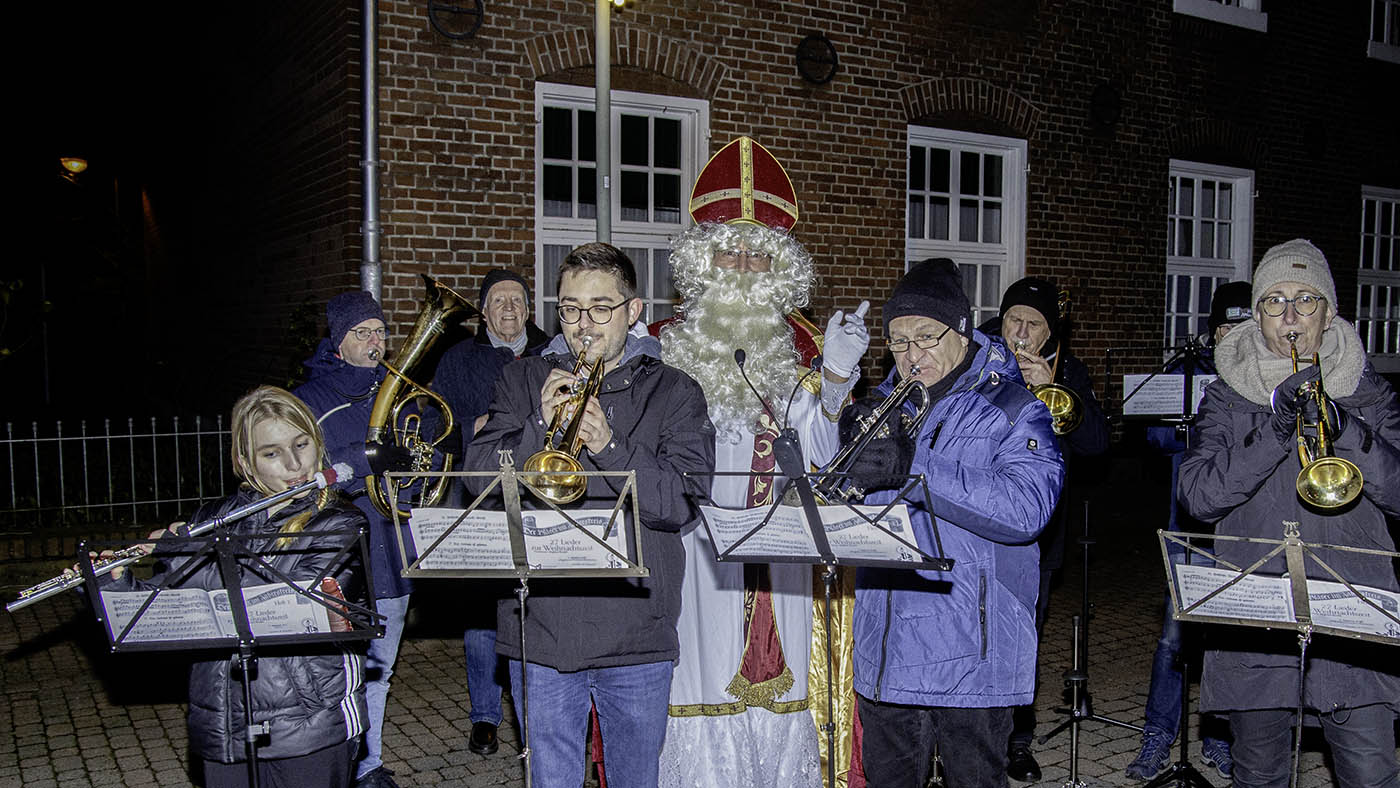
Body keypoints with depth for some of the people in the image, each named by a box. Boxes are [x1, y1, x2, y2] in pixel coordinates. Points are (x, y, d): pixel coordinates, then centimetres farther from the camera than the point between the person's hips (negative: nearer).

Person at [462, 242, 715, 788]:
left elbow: (682, 504, -11)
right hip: (541, 630, 1)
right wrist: (540, 426, -17)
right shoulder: (523, 381, 7)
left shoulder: (674, 393, 1)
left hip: (637, 636, -1)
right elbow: (478, 481, -2)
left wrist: (609, 446, -23)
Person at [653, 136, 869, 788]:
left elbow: (817, 455, -1)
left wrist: (834, 376, -12)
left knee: (778, 690, 5)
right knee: (703, 682, -2)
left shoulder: (800, 348, 9)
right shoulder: (666, 347, 5)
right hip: (695, 556, -1)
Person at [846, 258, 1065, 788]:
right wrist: (849, 445, -13)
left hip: (970, 659, -5)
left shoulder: (1012, 410, -5)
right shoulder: (883, 407, 11)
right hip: (884, 657, 5)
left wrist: (914, 467, -31)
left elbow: (1027, 506, -22)